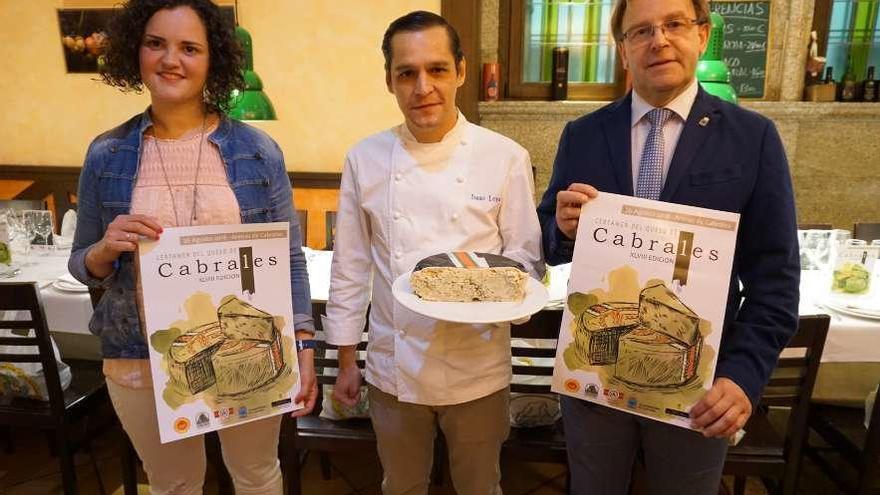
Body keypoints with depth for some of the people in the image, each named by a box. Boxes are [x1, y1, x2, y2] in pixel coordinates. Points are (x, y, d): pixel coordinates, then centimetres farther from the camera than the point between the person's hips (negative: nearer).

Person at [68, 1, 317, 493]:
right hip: (142, 362, 1)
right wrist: (104, 251, -17)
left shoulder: (258, 149, -7)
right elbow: (83, 264, 6)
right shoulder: (106, 154, -3)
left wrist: (303, 347, -7)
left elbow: (290, 256, -3)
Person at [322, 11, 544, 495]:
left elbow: (527, 257, -3)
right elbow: (350, 268, 1)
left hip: (478, 370, -1)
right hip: (393, 368, 2)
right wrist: (346, 361, 5)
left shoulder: (506, 158, -10)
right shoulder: (364, 159, -5)